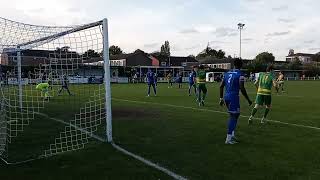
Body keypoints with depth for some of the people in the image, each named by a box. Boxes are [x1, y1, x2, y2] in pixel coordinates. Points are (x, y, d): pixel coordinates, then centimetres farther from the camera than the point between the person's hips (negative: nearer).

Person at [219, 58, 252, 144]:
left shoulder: (227, 73, 13)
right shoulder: (240, 74, -8)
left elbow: (221, 86, 12)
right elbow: (242, 89, -13)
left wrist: (221, 99, 18)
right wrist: (248, 100, -2)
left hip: (226, 97, 7)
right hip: (234, 97, -7)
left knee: (235, 115, 19)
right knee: (233, 116, 0)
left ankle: (232, 135, 23)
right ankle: (229, 138, 1)